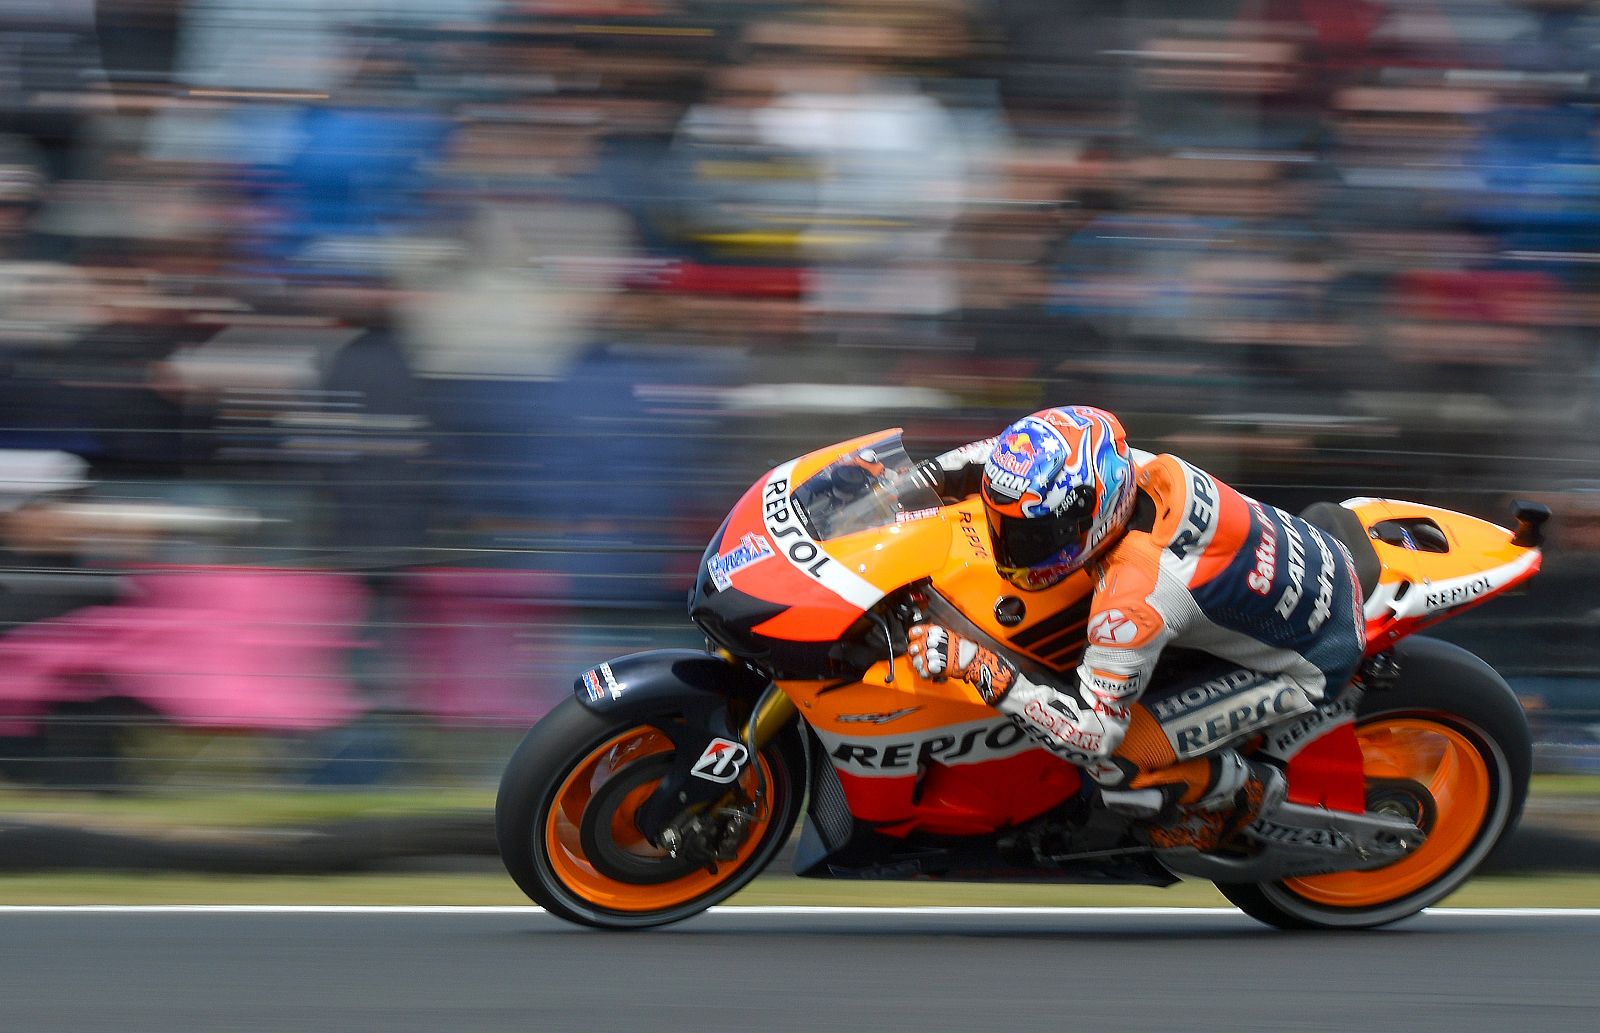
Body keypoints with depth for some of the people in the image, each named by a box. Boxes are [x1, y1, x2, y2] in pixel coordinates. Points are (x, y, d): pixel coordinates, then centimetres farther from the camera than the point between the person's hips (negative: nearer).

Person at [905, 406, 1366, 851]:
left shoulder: (1133, 593, -37)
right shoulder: (1128, 466, -15)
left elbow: (1092, 729, -31)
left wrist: (975, 662, -33)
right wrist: (937, 472, -2)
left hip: (1307, 664, -8)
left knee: (1118, 762, -14)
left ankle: (1245, 793, 11)